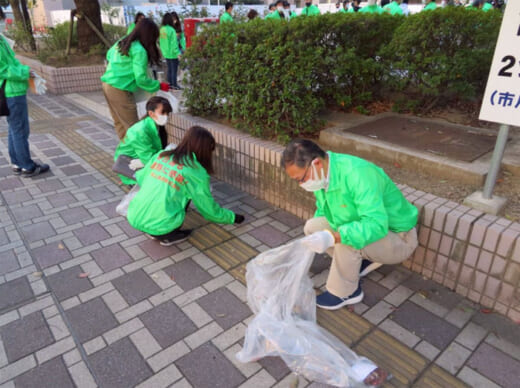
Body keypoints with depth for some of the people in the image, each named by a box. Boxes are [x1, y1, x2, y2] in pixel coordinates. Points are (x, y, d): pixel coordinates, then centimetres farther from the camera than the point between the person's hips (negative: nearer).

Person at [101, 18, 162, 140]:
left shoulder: (122, 42, 9)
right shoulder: (139, 51, -16)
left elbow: (109, 55, 27)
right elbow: (141, 79, -17)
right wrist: (158, 85, -5)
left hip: (107, 85, 9)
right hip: (120, 91, -9)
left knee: (119, 123, 16)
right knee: (132, 126, -3)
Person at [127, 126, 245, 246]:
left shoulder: (161, 155, 7)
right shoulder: (196, 173, -6)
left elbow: (140, 178, 22)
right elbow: (209, 209, 3)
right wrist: (232, 217, 19)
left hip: (134, 218, 5)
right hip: (158, 225, -5)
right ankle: (167, 236, 8)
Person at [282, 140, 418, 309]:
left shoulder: (357, 173, -33)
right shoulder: (323, 174, -8)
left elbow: (377, 225, -40)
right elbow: (322, 210, 8)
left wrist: (332, 237, -49)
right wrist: (312, 241, -5)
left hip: (398, 239, -8)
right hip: (369, 228, 8)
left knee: (345, 241, -34)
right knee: (312, 226, -3)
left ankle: (345, 293, -7)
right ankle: (364, 260, 8)